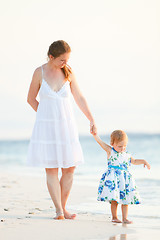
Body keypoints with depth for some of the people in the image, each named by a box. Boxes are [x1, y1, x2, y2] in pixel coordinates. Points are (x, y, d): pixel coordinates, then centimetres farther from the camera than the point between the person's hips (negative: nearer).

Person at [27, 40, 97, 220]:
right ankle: (59, 210, -6)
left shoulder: (68, 73, 2)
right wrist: (47, 116, 6)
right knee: (51, 169, -6)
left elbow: (79, 98, 9)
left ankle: (63, 208, 10)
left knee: (69, 169, 0)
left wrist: (92, 120, 7)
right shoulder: (40, 72, -4)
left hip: (66, 124, 3)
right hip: (46, 126, -3)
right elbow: (31, 99, 6)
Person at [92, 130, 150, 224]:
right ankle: (114, 217, 7)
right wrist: (95, 134, -22)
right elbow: (100, 141, -9)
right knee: (114, 199, -6)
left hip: (125, 178, 5)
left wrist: (144, 161, 16)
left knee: (125, 199, 5)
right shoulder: (110, 151, 0)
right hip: (113, 178, -5)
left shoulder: (127, 155, 13)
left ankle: (125, 218, 11)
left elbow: (134, 161, 29)